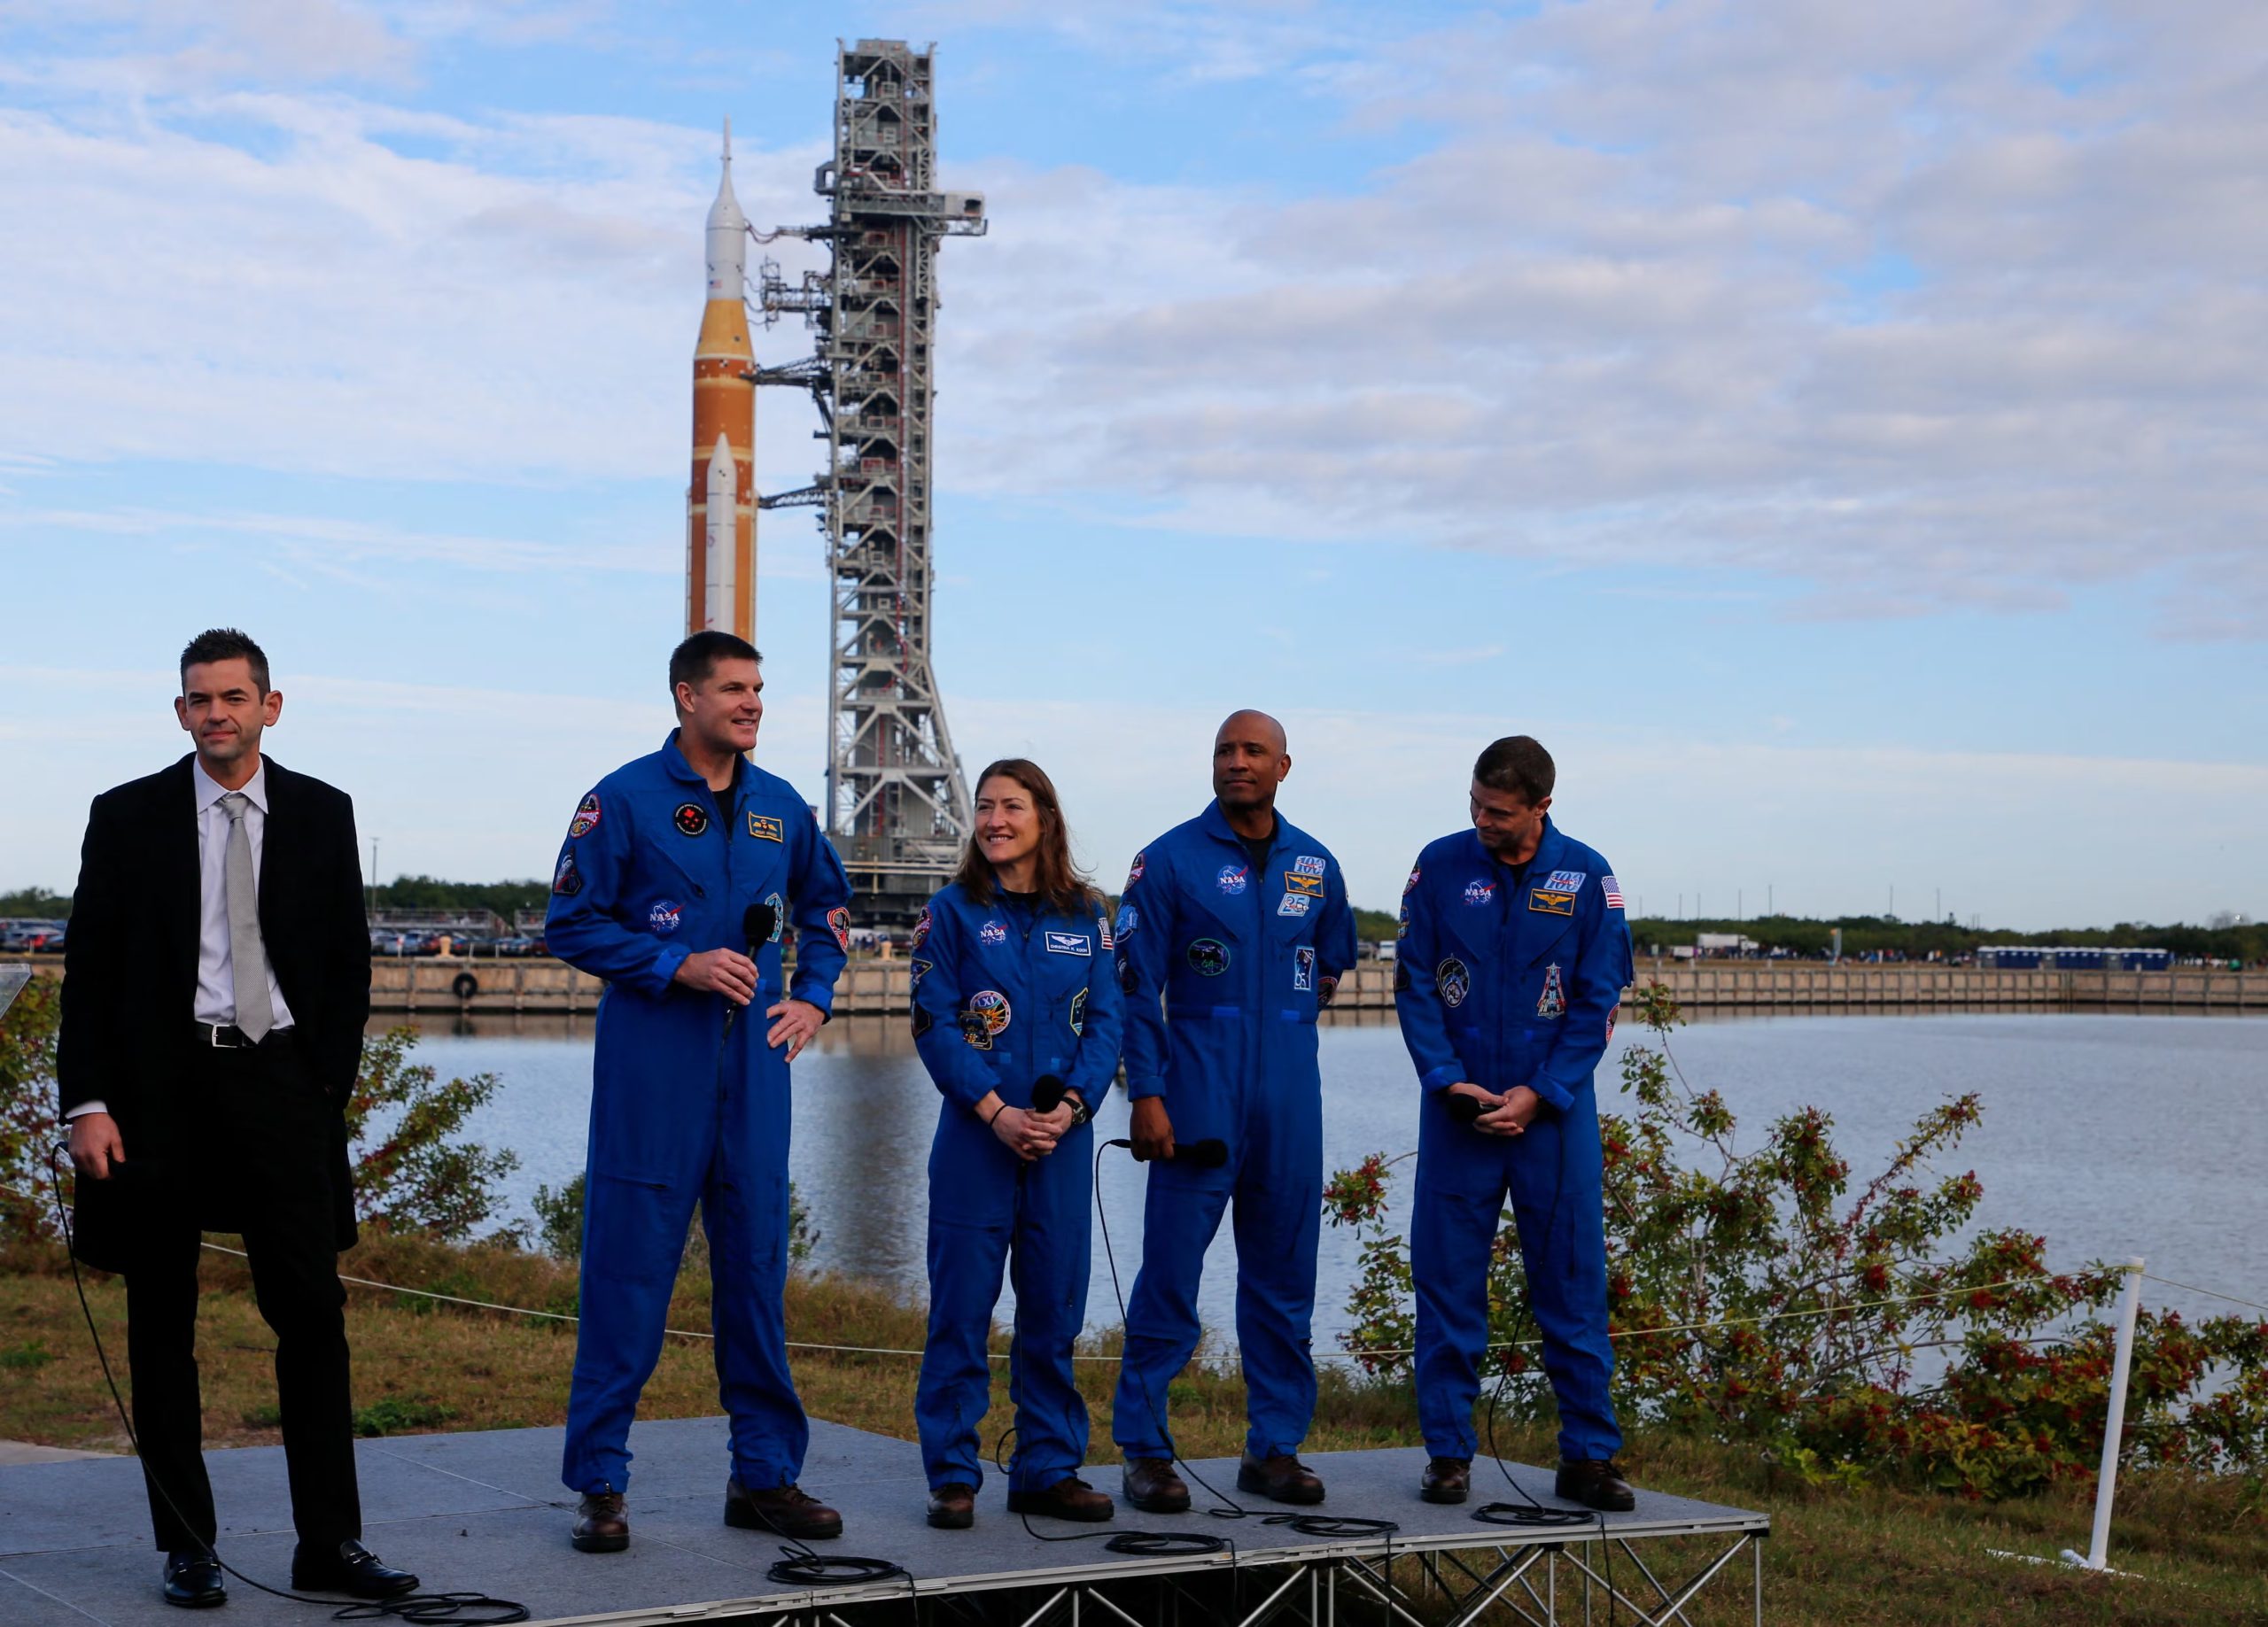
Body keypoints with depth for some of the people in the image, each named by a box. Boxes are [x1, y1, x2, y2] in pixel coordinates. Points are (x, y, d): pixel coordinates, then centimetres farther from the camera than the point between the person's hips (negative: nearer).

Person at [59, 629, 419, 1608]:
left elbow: (348, 964, 10)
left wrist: (328, 1088, 1)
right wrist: (88, 1103, -7)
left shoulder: (321, 815, 7)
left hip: (280, 1078, 1)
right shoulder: (128, 818, 3)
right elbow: (89, 971, 2)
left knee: (314, 1313, -3)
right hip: (160, 1086, 0)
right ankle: (187, 1549, 13)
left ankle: (329, 1545, 2)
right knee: (162, 1327, 4)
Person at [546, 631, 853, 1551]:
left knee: (757, 1265, 8)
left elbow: (827, 906, 25)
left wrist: (813, 997, 11)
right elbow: (571, 924, -6)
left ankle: (766, 1474, 17)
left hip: (753, 1060, 5)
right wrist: (680, 965, -15)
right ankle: (599, 1482, 5)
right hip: (651, 1062, -5)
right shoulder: (625, 800, -5)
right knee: (628, 1267, -3)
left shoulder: (780, 807, 10)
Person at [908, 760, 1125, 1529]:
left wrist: (1069, 1106, -11)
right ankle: (953, 1475, 8)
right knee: (961, 1307, 0)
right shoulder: (953, 911, 0)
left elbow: (1105, 1021, 5)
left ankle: (1049, 1467, 17)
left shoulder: (1085, 915, 8)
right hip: (975, 1135, -2)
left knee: (1054, 1307, 7)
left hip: (1063, 1139, 3)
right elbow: (933, 1023, -5)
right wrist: (997, 1111, -14)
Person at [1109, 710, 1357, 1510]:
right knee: (1170, 1273, -5)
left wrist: (1286, 1014, 13)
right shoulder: (1170, 860, -2)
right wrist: (1146, 1093, -11)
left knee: (1284, 1278, 8)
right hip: (1198, 1100, -4)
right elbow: (1136, 985, -5)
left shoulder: (1316, 866, 10)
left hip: (1289, 1102, 4)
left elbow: (1333, 962, 27)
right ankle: (1146, 1451, 2)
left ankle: (1276, 1448, 16)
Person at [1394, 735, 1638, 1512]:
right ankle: (1448, 1453, 12)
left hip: (1554, 1107, 0)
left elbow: (1599, 1000, -1)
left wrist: (1539, 1093, -10)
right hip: (1458, 1107, 1)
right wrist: (1449, 1080, -10)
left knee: (1572, 1279, 2)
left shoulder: (1587, 877, -2)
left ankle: (1588, 1454, 10)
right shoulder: (1440, 866, 0)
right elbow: (1414, 983, 1)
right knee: (1448, 1280, 3)